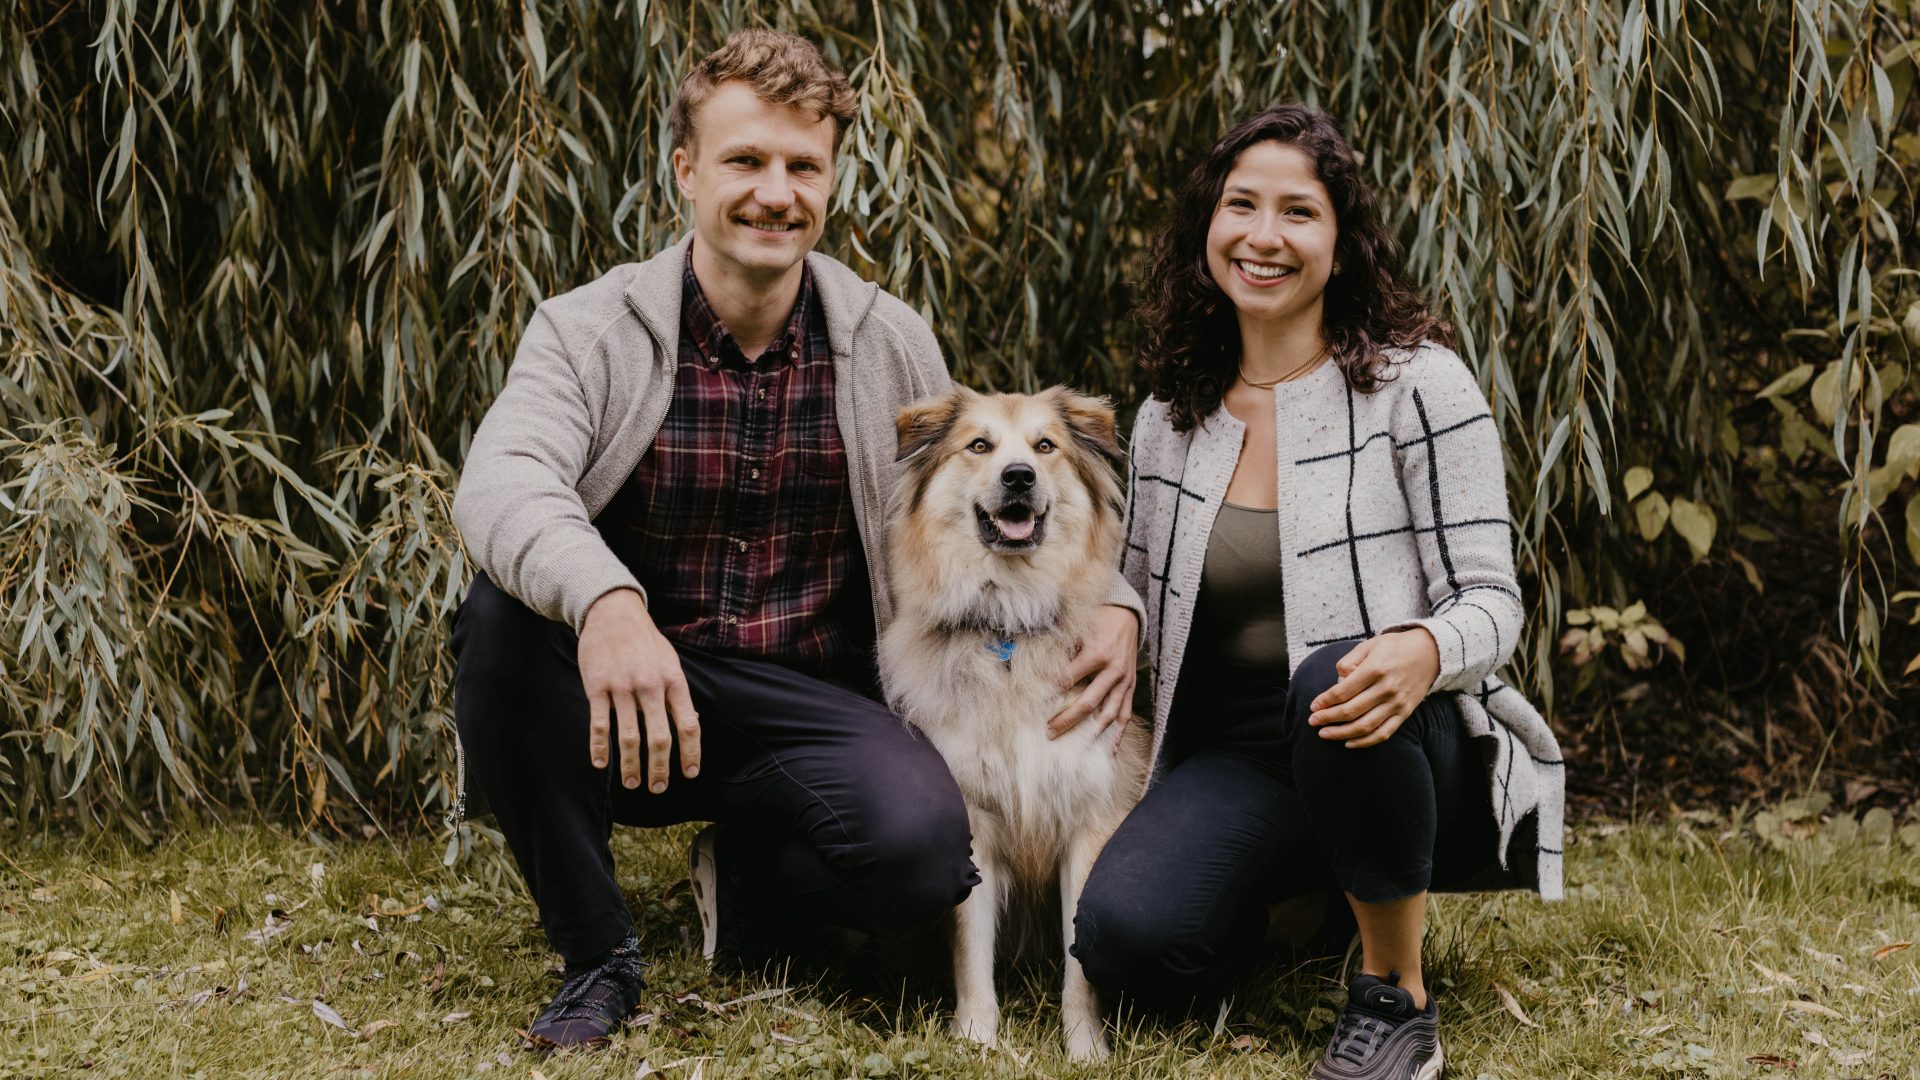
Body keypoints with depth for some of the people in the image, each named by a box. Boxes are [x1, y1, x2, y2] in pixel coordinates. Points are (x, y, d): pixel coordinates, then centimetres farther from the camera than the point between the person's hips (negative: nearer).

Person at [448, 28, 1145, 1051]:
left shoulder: (891, 346, 4)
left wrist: (1113, 598, -5)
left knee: (921, 844, -30)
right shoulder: (590, 331, -6)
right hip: (619, 698, 0)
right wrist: (603, 601, -48)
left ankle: (744, 874, 9)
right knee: (503, 613, -32)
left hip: (808, 708, 1)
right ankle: (595, 954, -11)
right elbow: (502, 482, -26)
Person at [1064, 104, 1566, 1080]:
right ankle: (1290, 903, 12)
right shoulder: (1171, 416, 9)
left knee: (1335, 676, -40)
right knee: (1124, 937, -26)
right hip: (1237, 762, 4)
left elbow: (1490, 596, -10)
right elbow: (1136, 597, 20)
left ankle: (1395, 997, -17)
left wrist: (1424, 652, -34)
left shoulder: (1416, 385, -5)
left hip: (1404, 753, -4)